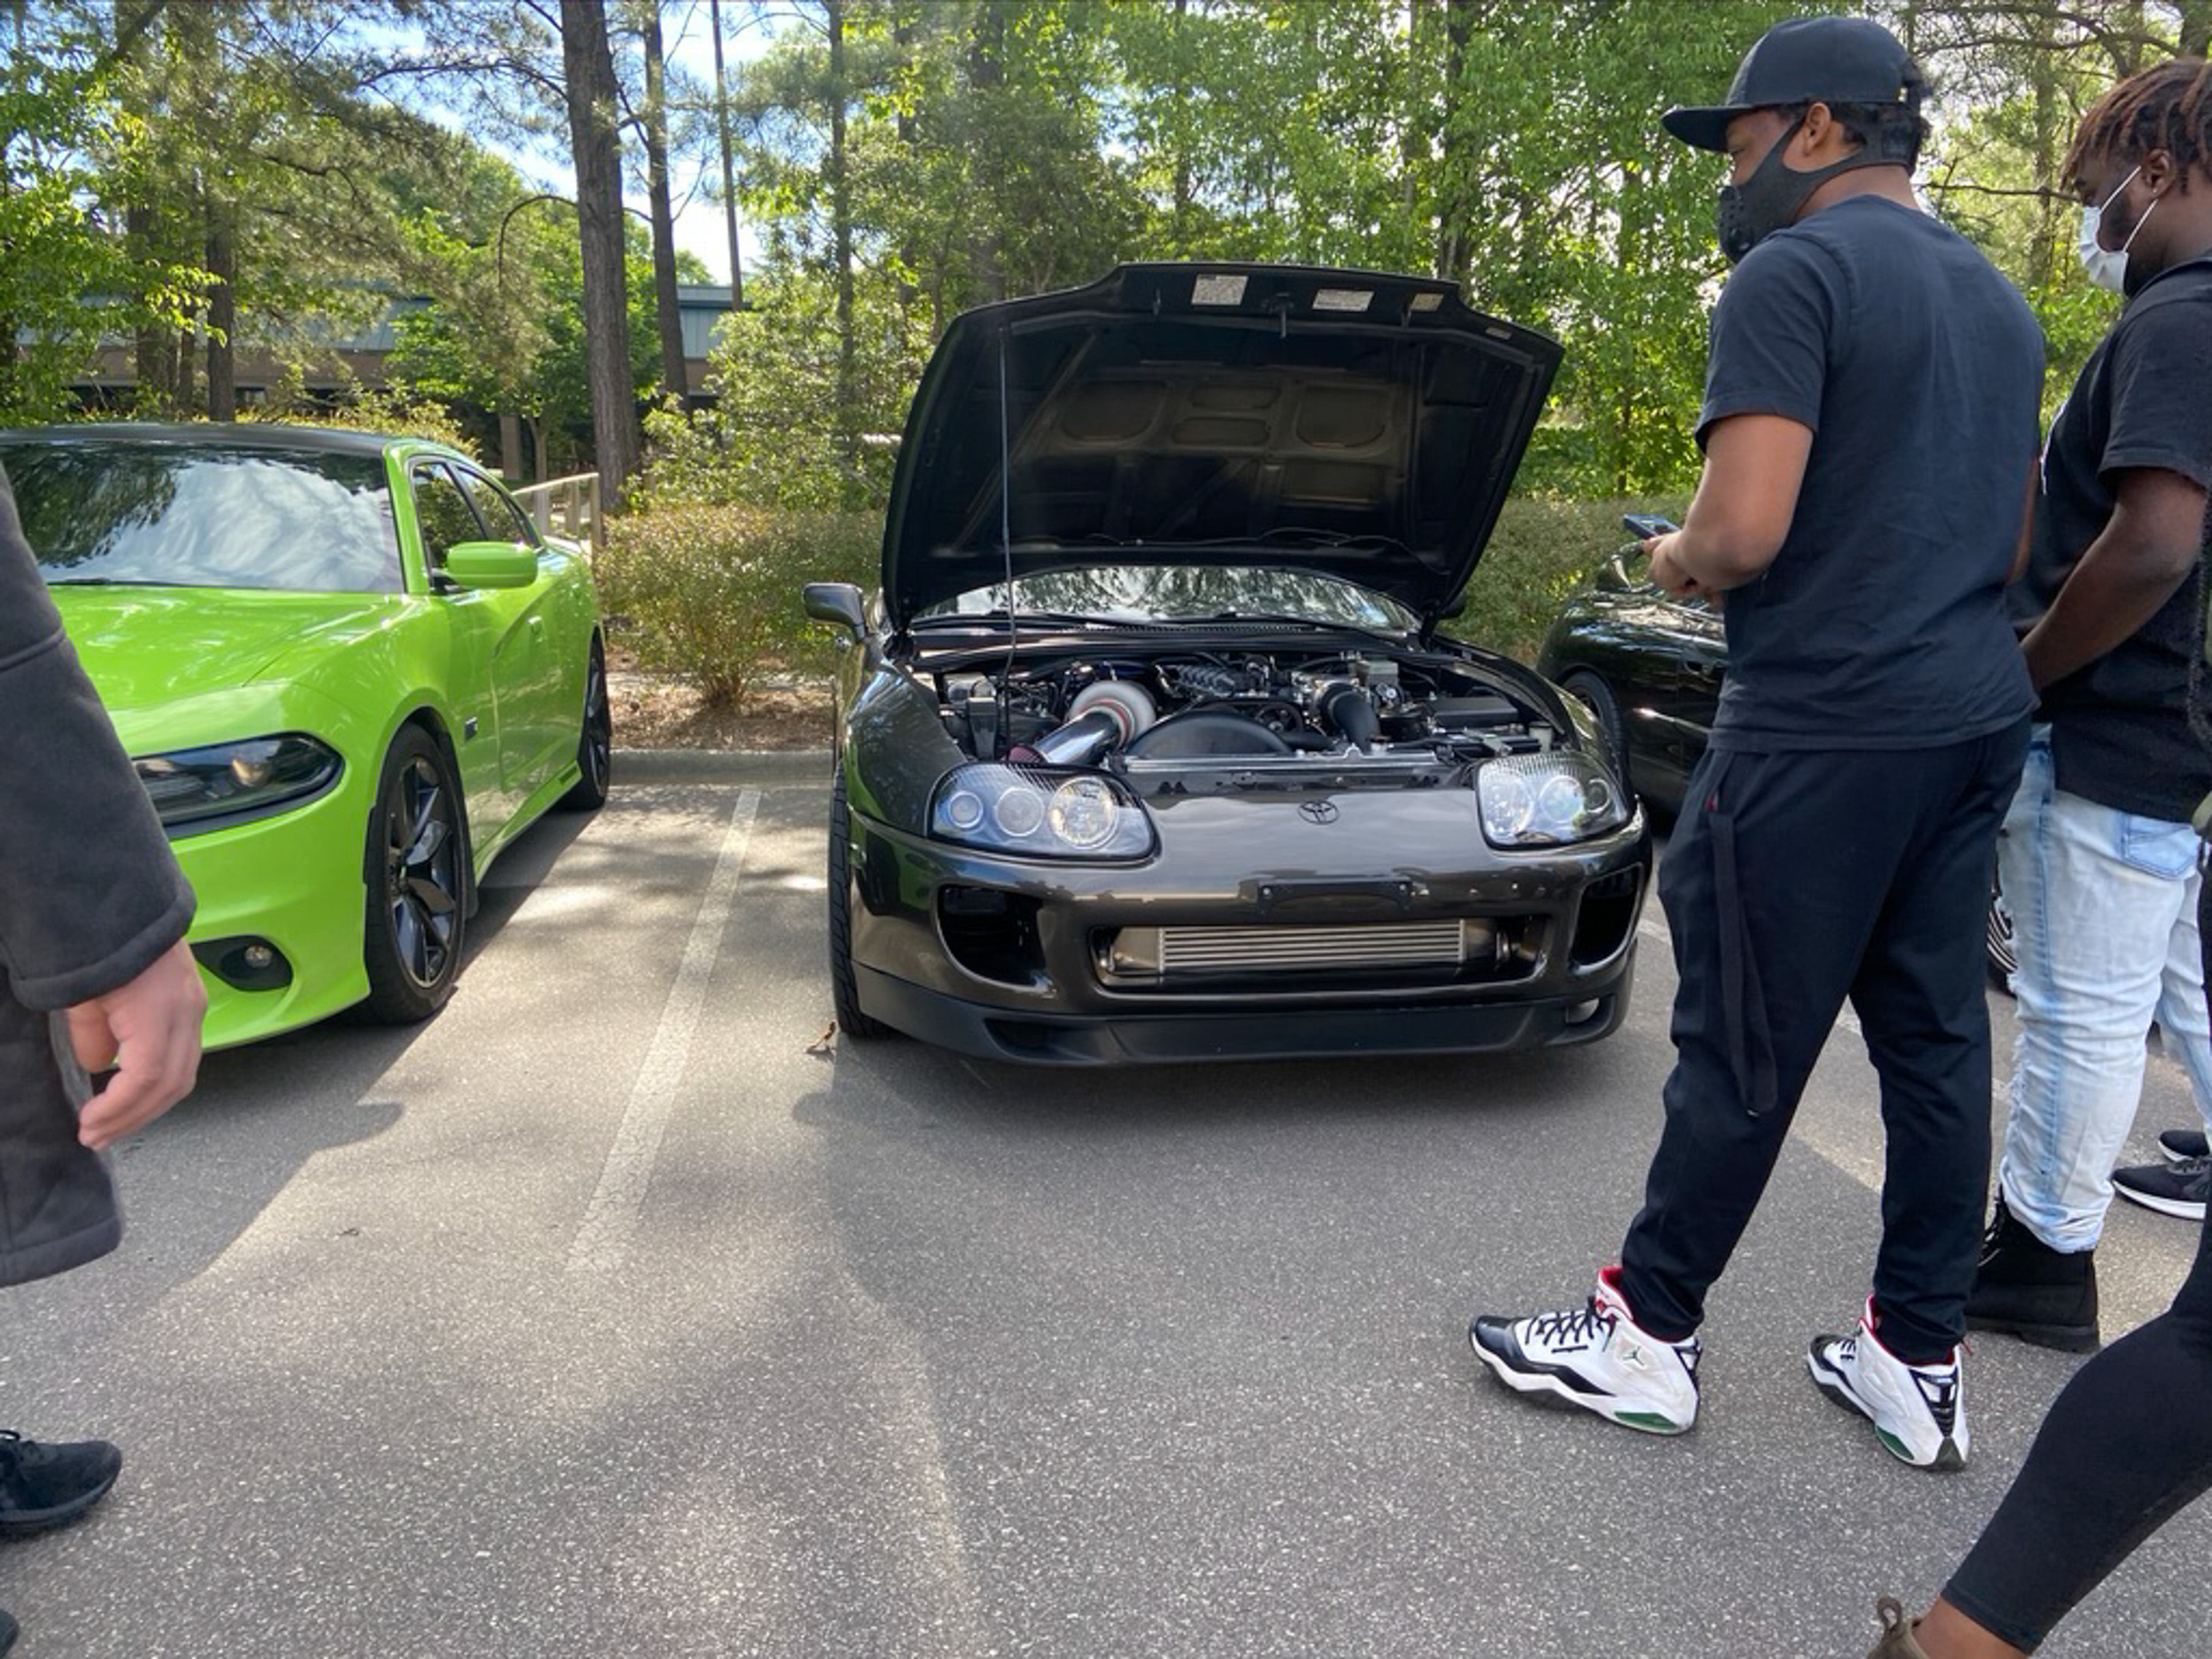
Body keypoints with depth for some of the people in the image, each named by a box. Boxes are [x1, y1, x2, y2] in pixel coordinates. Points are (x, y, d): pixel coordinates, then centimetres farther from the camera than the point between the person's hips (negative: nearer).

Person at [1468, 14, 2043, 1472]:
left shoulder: (1795, 273, -10)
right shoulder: (2000, 301, 19)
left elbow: (1743, 533, -20)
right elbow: (2010, 543, 23)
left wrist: (1674, 560, -1)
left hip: (1823, 731, -9)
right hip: (1977, 722, 9)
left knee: (1745, 1047, 1)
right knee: (1936, 1036, 12)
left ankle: (1650, 1336, 16)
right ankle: (1921, 1361, 23)